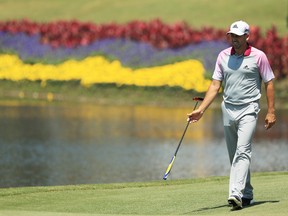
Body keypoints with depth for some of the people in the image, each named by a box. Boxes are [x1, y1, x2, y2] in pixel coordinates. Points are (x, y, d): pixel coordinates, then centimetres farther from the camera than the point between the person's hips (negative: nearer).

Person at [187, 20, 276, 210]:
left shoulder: (258, 56, -4)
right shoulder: (223, 56, 6)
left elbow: (269, 83, 0)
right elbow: (215, 85, 7)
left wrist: (271, 112, -5)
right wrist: (201, 110, -2)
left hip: (248, 109, -5)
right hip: (228, 109, 5)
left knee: (242, 151, -18)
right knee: (234, 155, 9)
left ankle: (236, 193, -28)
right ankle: (247, 194, 20)